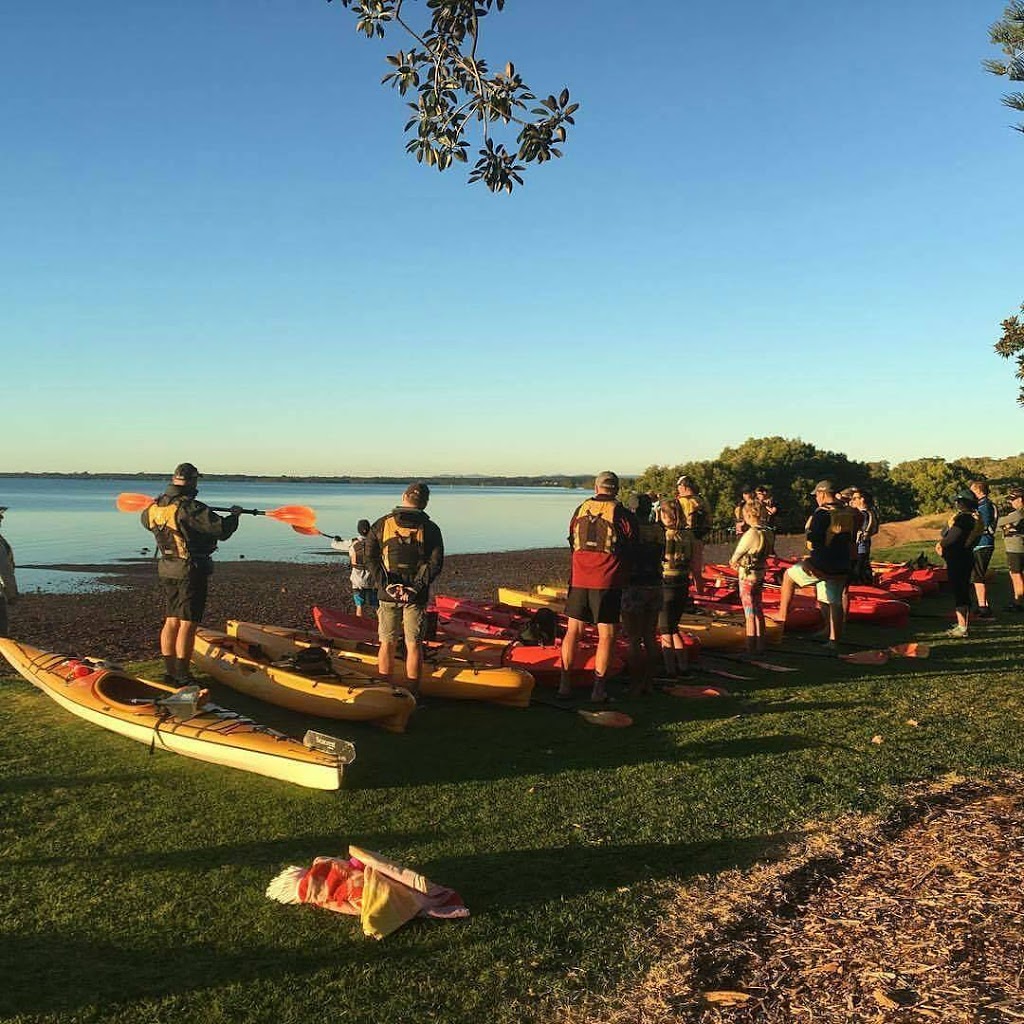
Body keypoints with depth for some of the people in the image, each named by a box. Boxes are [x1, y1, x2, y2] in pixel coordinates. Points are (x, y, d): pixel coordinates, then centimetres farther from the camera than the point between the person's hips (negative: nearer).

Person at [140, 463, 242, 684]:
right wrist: (234, 515, -3)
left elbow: (145, 519, 30)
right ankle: (182, 676, 0)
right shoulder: (190, 508, -20)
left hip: (167, 570, 8)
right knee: (187, 623, -3)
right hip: (191, 572, -8)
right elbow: (222, 529, -23)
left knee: (171, 621, 13)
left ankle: (169, 672, 19)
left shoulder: (155, 506, 6)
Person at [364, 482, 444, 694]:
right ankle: (413, 692, 13)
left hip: (388, 593, 1)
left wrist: (384, 583, -9)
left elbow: (370, 557, -5)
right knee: (414, 645, 7)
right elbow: (436, 563, -9)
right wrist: (417, 586, -11)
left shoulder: (382, 524, 2)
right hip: (416, 597, -1)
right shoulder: (430, 529, -1)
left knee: (387, 644, 12)